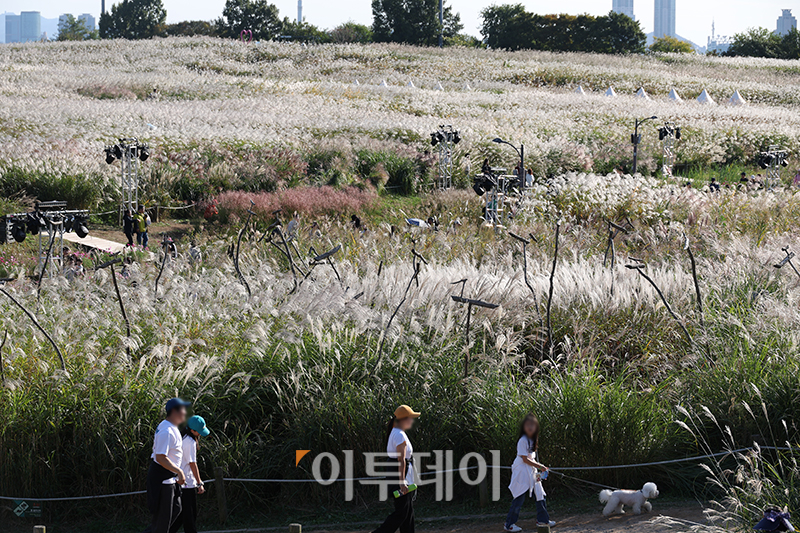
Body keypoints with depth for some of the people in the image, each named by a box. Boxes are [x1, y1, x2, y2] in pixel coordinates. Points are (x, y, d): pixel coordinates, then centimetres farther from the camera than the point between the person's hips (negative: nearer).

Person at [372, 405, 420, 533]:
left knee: (408, 513, 10)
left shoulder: (395, 433, 16)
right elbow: (401, 460, -22)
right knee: (401, 514, -8)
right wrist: (402, 482, -26)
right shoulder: (400, 435, -16)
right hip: (400, 476, -10)